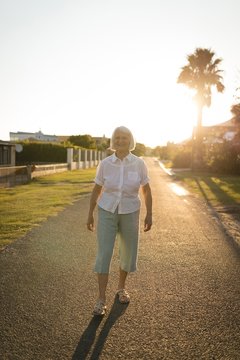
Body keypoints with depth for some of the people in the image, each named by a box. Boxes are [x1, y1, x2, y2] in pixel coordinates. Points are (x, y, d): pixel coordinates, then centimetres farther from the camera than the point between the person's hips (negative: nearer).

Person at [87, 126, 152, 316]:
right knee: (104, 254, -8)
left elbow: (147, 190, 0)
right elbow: (96, 190, 1)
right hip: (107, 213, -1)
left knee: (128, 253, 10)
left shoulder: (139, 163, -8)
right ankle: (101, 300, 2)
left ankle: (121, 287, 35)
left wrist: (149, 214, -3)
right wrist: (90, 214, 3)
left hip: (130, 214, 1)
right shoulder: (105, 163, -8)